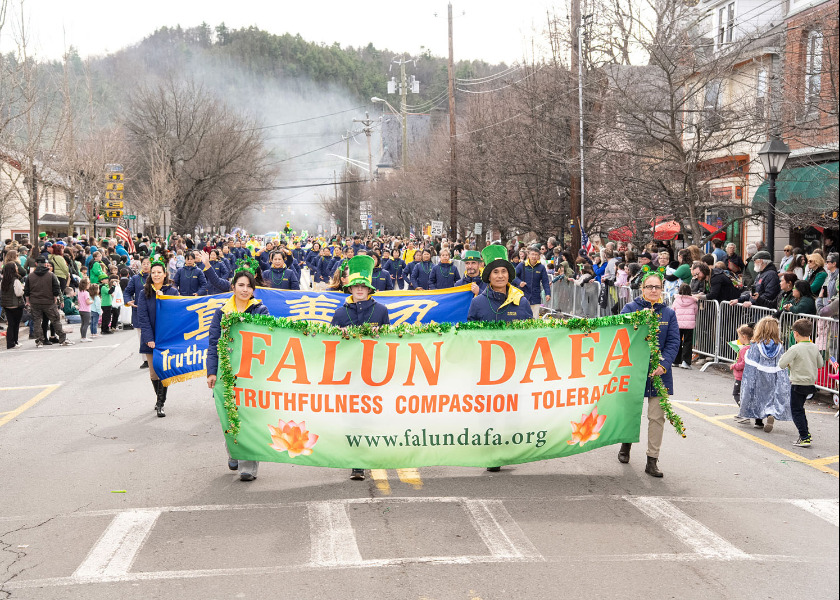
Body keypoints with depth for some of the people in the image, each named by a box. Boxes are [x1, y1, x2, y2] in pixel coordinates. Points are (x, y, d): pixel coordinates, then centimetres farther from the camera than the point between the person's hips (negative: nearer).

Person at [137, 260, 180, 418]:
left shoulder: (172, 291, 4)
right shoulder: (144, 293, 4)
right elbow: (143, 316, -2)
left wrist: (162, 299, -12)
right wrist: (149, 338, -11)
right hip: (150, 337, 1)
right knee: (153, 372, 4)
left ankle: (160, 404, -1)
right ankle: (160, 400, 21)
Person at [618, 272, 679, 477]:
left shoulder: (669, 313, 5)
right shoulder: (630, 308, 0)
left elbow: (673, 342, -1)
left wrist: (663, 364, -15)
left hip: (659, 372, 1)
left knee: (657, 417, -1)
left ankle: (652, 461, 5)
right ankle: (626, 445, 41)